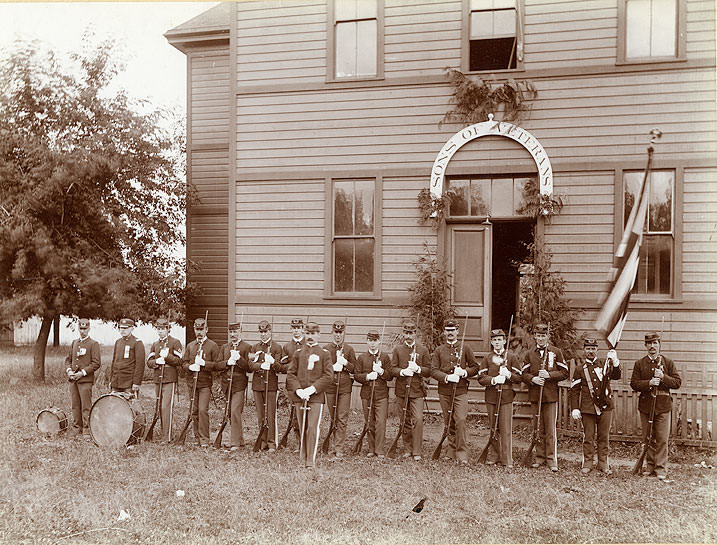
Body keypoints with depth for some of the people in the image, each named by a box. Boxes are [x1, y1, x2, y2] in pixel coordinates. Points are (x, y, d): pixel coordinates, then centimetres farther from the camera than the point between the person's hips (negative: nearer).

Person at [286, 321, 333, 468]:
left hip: (316, 396, -3)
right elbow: (290, 373, 6)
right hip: (299, 396, 3)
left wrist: (312, 389, -14)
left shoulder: (324, 354, 4)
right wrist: (298, 390, -9)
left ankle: (311, 460, -5)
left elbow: (328, 376, -4)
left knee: (313, 427, -9)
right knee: (302, 428, 9)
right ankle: (303, 458, 19)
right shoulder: (298, 353, 11)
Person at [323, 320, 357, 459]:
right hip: (330, 387, 1)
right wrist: (332, 368, -9)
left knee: (342, 419, -5)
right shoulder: (326, 349, 8)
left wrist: (345, 363, -11)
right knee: (333, 418, 7)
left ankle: (339, 448, -4)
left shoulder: (349, 349, 7)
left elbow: (354, 369, 6)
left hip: (345, 388, -1)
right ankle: (335, 442, 21)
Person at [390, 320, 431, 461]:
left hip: (417, 391, -1)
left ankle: (417, 452, -4)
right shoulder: (398, 350, 7)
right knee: (405, 421, 8)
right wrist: (403, 371, -18)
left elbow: (428, 372, 4)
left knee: (418, 420, -10)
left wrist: (418, 369, -15)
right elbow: (392, 370, 1)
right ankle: (408, 449, 20)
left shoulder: (422, 351, 5)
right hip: (402, 390, 2)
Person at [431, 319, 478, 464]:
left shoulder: (465, 348, 6)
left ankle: (462, 454, -9)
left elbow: (475, 368, 7)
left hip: (460, 390, -2)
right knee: (449, 423, 8)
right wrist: (447, 377, -15)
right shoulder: (439, 350, 10)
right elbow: (433, 370, 2)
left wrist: (464, 372, -13)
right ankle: (451, 452, 20)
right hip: (444, 391, 2)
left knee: (460, 421, -14)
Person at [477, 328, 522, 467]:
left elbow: (519, 378, 3)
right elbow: (481, 378, 1)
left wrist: (509, 375, -16)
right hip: (491, 396, 2)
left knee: (506, 429, -4)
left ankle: (507, 459, 2)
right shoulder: (487, 358, 7)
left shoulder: (511, 357, 4)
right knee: (492, 428, 8)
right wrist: (494, 380, -17)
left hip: (506, 397, -2)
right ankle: (492, 456, 18)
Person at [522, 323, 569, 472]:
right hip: (535, 396, 2)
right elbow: (524, 374, 8)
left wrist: (549, 375, -14)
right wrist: (533, 379, -12)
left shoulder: (556, 352, 3)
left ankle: (552, 460, 3)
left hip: (550, 396, -2)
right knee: (538, 429, 8)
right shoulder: (529, 354, 9)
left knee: (551, 430, -2)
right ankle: (540, 457, 17)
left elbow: (565, 373, 1)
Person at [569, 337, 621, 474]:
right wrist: (574, 409, -2)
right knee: (588, 437, 3)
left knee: (604, 437, 8)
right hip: (587, 408, -1)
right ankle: (587, 463, 13)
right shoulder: (580, 368, 4)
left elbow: (617, 376, -9)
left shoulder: (605, 364, 7)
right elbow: (574, 390, 5)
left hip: (605, 407, 1)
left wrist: (615, 362, -26)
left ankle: (603, 464, 17)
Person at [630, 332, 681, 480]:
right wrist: (649, 383, -16)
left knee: (662, 439, -3)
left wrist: (663, 377, -15)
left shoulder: (668, 362, 4)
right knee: (647, 438, 7)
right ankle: (650, 466, 18)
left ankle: (661, 469, 3)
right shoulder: (639, 364, 5)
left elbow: (677, 382, 0)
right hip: (645, 405, 1)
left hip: (663, 407, -1)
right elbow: (634, 384, 0)